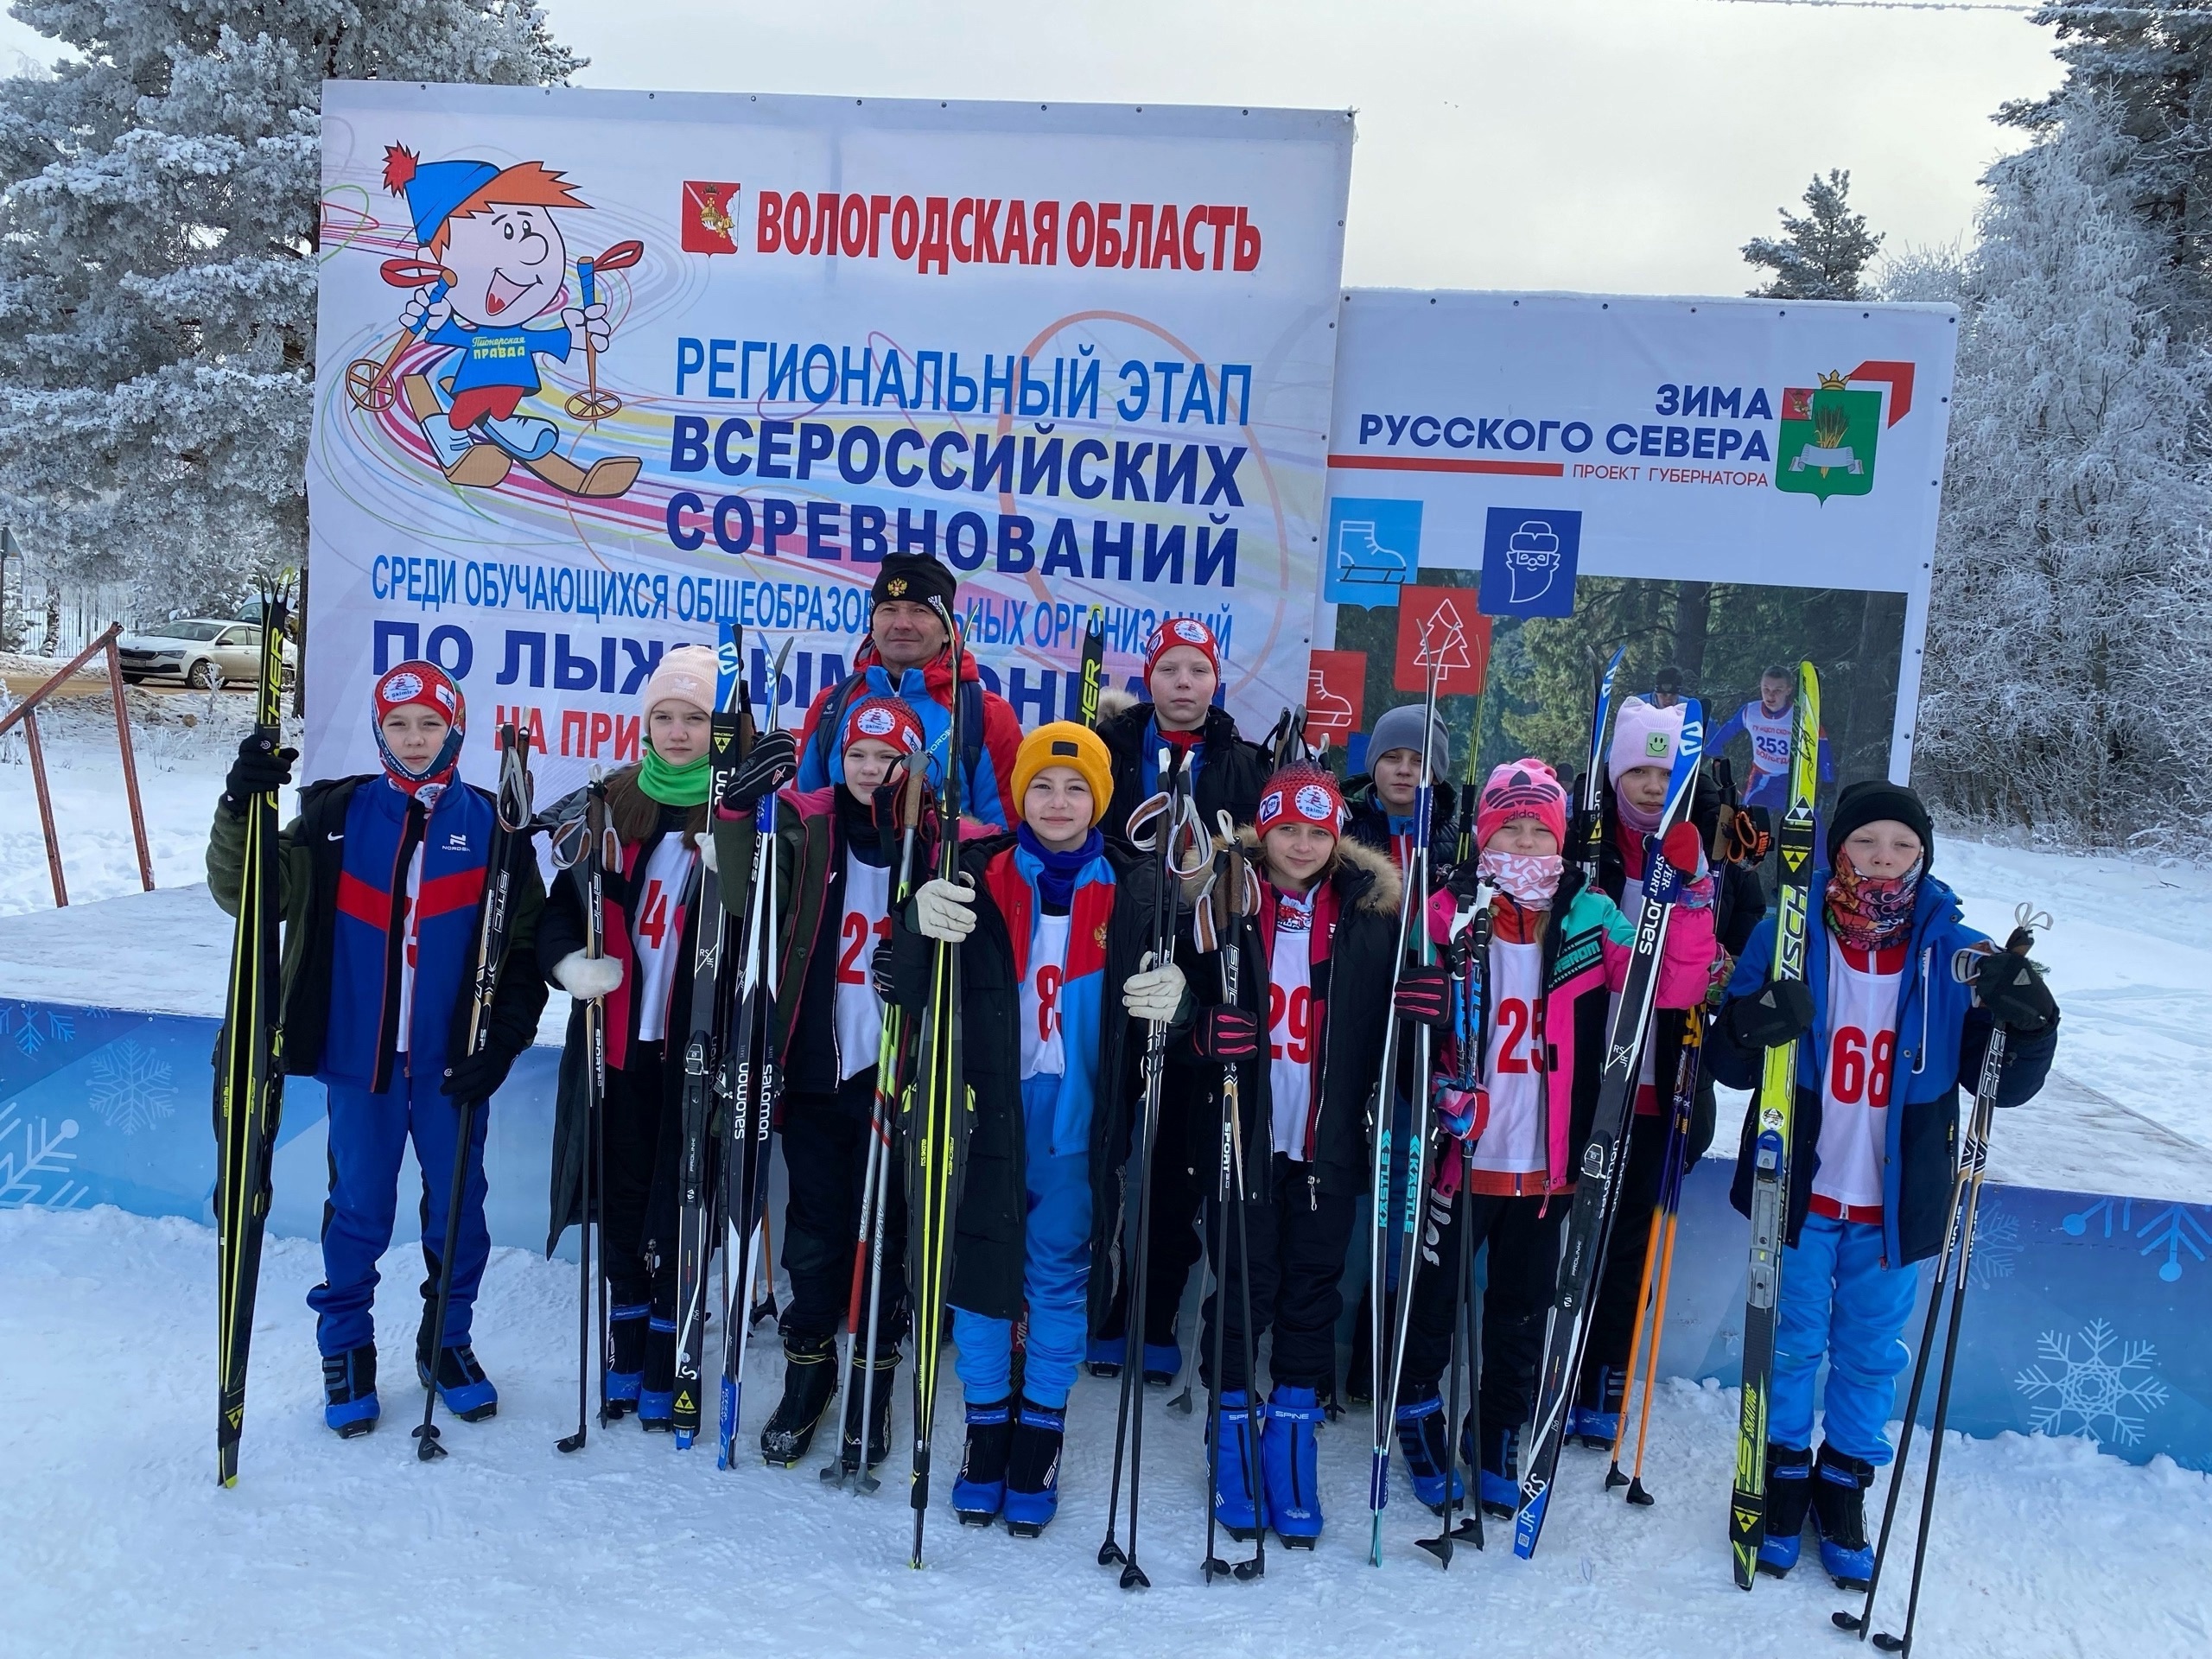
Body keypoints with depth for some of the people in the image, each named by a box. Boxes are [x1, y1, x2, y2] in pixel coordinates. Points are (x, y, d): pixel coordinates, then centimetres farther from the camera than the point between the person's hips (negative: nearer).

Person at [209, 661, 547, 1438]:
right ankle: (345, 1347, 28)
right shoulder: (336, 816, 1)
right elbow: (247, 893, -3)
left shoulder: (492, 826, 0)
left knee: (458, 1211, 11)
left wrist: (504, 1041, -7)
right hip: (359, 1055, 0)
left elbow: (527, 946, 2)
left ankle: (447, 1342, 30)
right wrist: (241, 811, -20)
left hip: (452, 1061, 0)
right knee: (358, 1211, 10)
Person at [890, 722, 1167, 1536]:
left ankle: (1040, 1432, 27)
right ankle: (986, 1424, 28)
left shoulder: (1132, 890, 1)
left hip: (1078, 1121, 0)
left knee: (1061, 1273, 9)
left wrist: (1174, 994, -17)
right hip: (991, 1110, 0)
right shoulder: (979, 876, -1)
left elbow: (1172, 974, 8)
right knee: (982, 1268, 9)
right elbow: (912, 990, -6)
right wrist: (920, 921, -28)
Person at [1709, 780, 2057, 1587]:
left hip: (1895, 1202, 1)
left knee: (1872, 1353, 15)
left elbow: (2002, 1085, -4)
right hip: (1802, 1188, -1)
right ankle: (1783, 1474, 34)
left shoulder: (1957, 956, -6)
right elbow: (1731, 1065, -7)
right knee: (1792, 1342, 13)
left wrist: (2027, 1026, -24)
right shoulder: (1788, 936, -9)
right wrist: (1753, 1026, -30)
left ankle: (1844, 1483, 35)